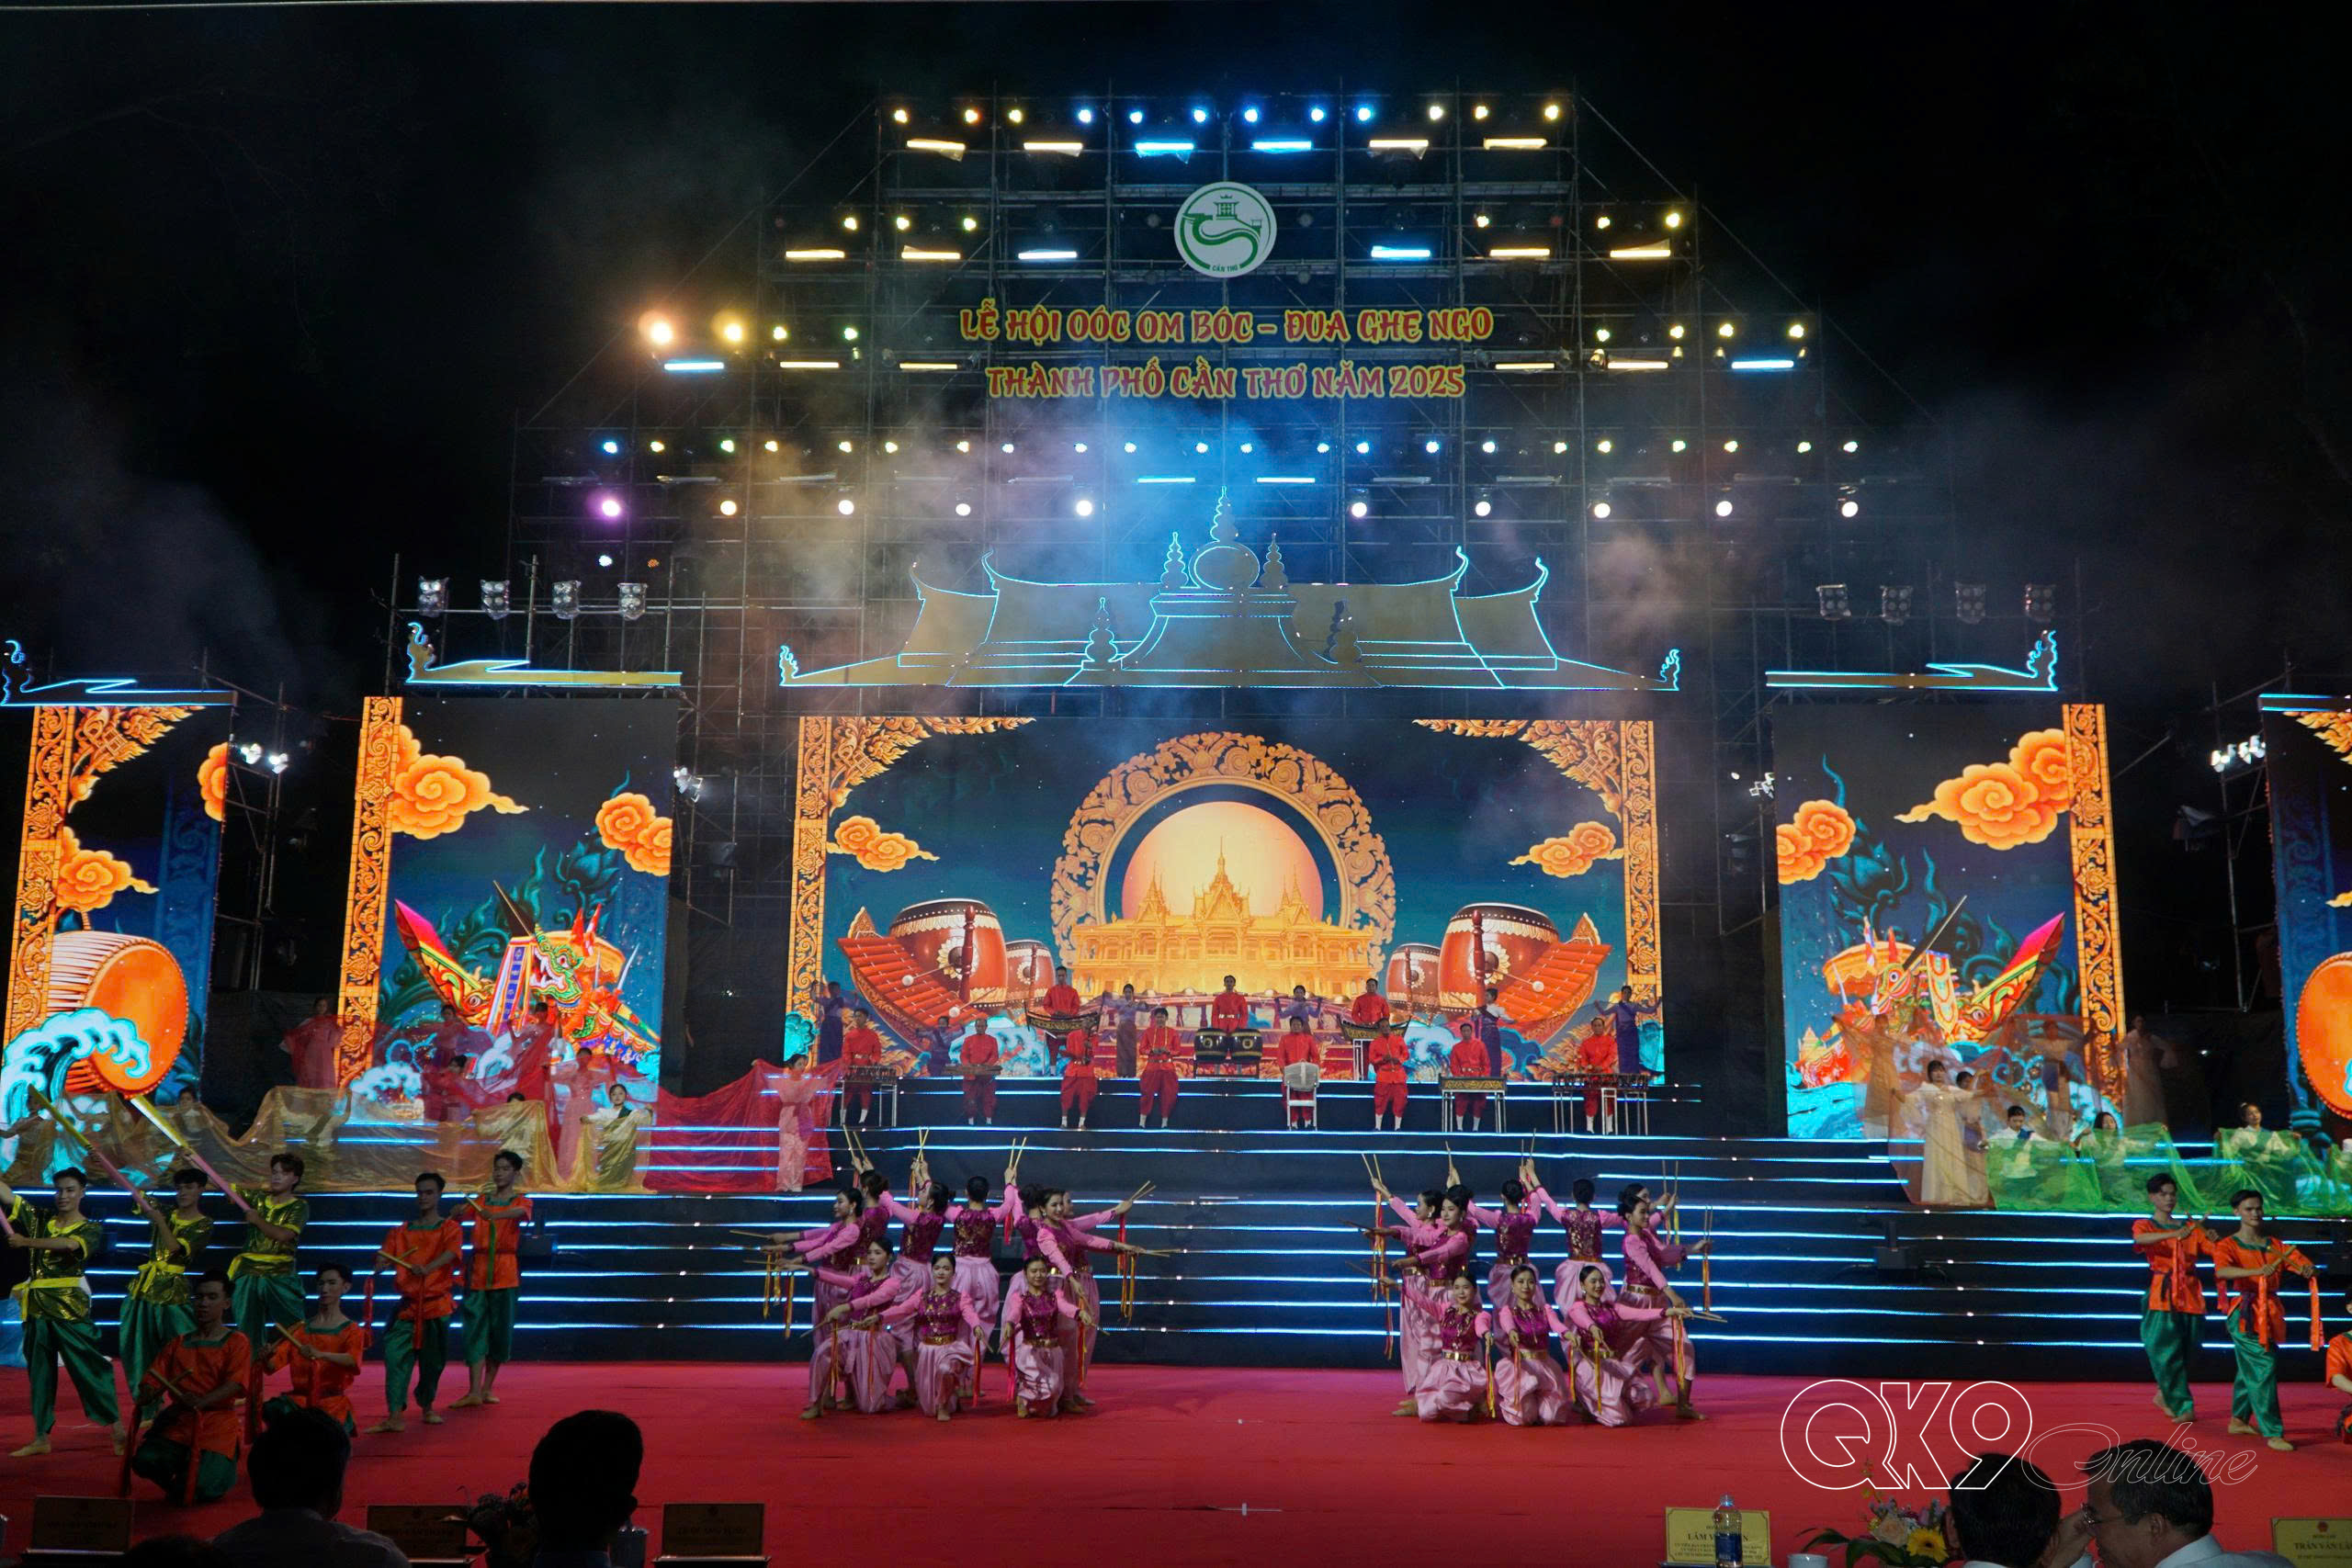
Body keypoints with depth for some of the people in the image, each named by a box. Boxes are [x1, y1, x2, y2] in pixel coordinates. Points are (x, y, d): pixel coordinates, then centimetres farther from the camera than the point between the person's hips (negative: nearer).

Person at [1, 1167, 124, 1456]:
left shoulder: (91, 1229, 0)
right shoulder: (40, 1218, 11)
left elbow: (70, 1244, -22)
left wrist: (27, 1242, -24)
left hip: (70, 1305, -5)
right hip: (37, 1306, 5)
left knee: (88, 1366, -5)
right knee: (39, 1371, 11)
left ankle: (119, 1431, 0)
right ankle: (41, 1438, 20)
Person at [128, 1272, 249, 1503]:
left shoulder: (236, 1342, 1)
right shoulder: (178, 1343, 17)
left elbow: (234, 1384, -12)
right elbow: (152, 1378, 10)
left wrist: (201, 1402, -29)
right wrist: (147, 1394, -14)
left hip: (217, 1425, -4)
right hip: (178, 1422, 4)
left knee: (203, 1488, -22)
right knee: (145, 1460, -22)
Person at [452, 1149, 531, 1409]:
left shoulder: (521, 1201, 3)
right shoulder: (481, 1199, 12)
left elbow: (519, 1212, -21)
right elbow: (458, 1216, -3)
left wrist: (493, 1215, -42)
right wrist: (459, 1211, -28)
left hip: (505, 1270, -2)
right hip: (478, 1268, 2)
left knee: (500, 1329, 2)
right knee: (475, 1328, -5)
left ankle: (487, 1388, 14)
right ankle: (474, 1392, -8)